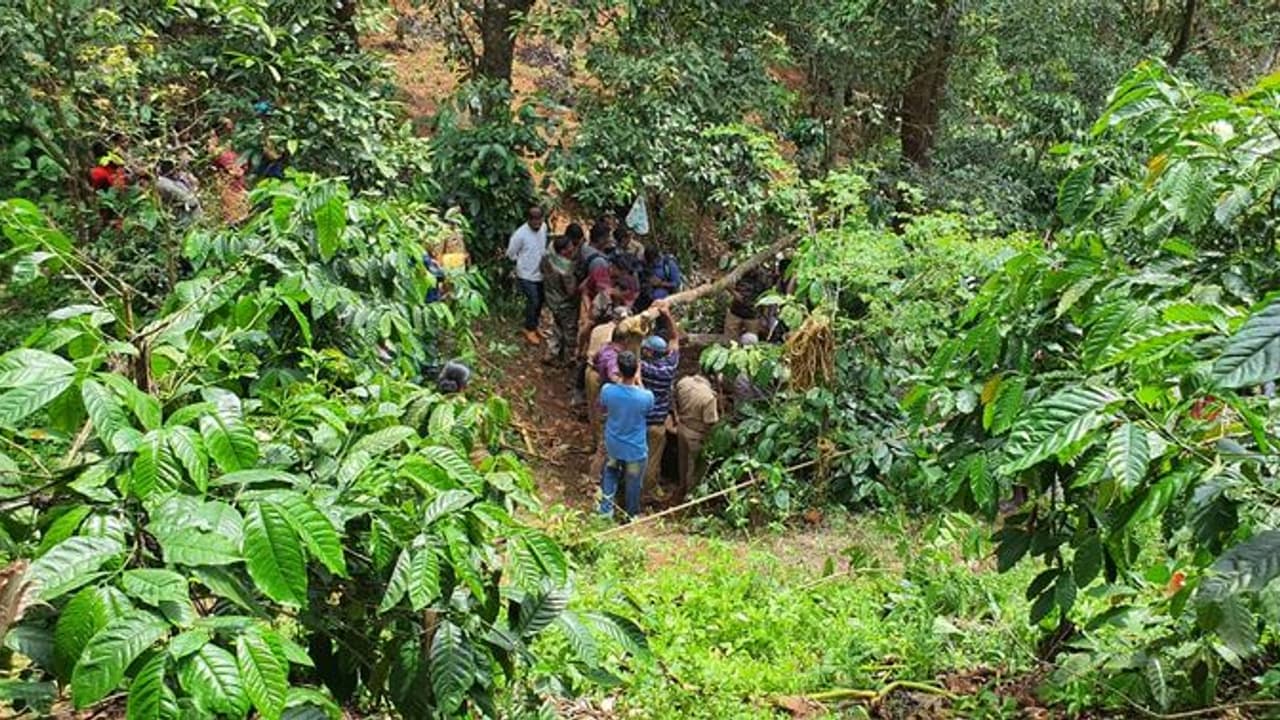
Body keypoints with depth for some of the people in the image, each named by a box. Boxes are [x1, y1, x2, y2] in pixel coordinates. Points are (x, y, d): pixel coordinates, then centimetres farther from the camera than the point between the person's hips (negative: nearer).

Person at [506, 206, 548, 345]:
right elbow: (510, 254, -11)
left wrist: (544, 259, 9)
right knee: (533, 302, -6)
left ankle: (534, 326, 36)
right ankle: (529, 330, 13)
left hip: (540, 273, 6)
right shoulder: (520, 234, -24)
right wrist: (524, 262, -1)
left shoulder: (544, 227, -5)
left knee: (540, 302, 16)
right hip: (527, 275, -6)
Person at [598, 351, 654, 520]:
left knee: (610, 473, 31)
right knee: (633, 483, 23)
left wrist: (620, 380, -1)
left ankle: (606, 508, 41)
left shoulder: (607, 390, -26)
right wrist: (638, 380, -4)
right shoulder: (645, 397, -31)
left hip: (613, 445, 2)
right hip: (635, 449, -2)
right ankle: (631, 516, 44)